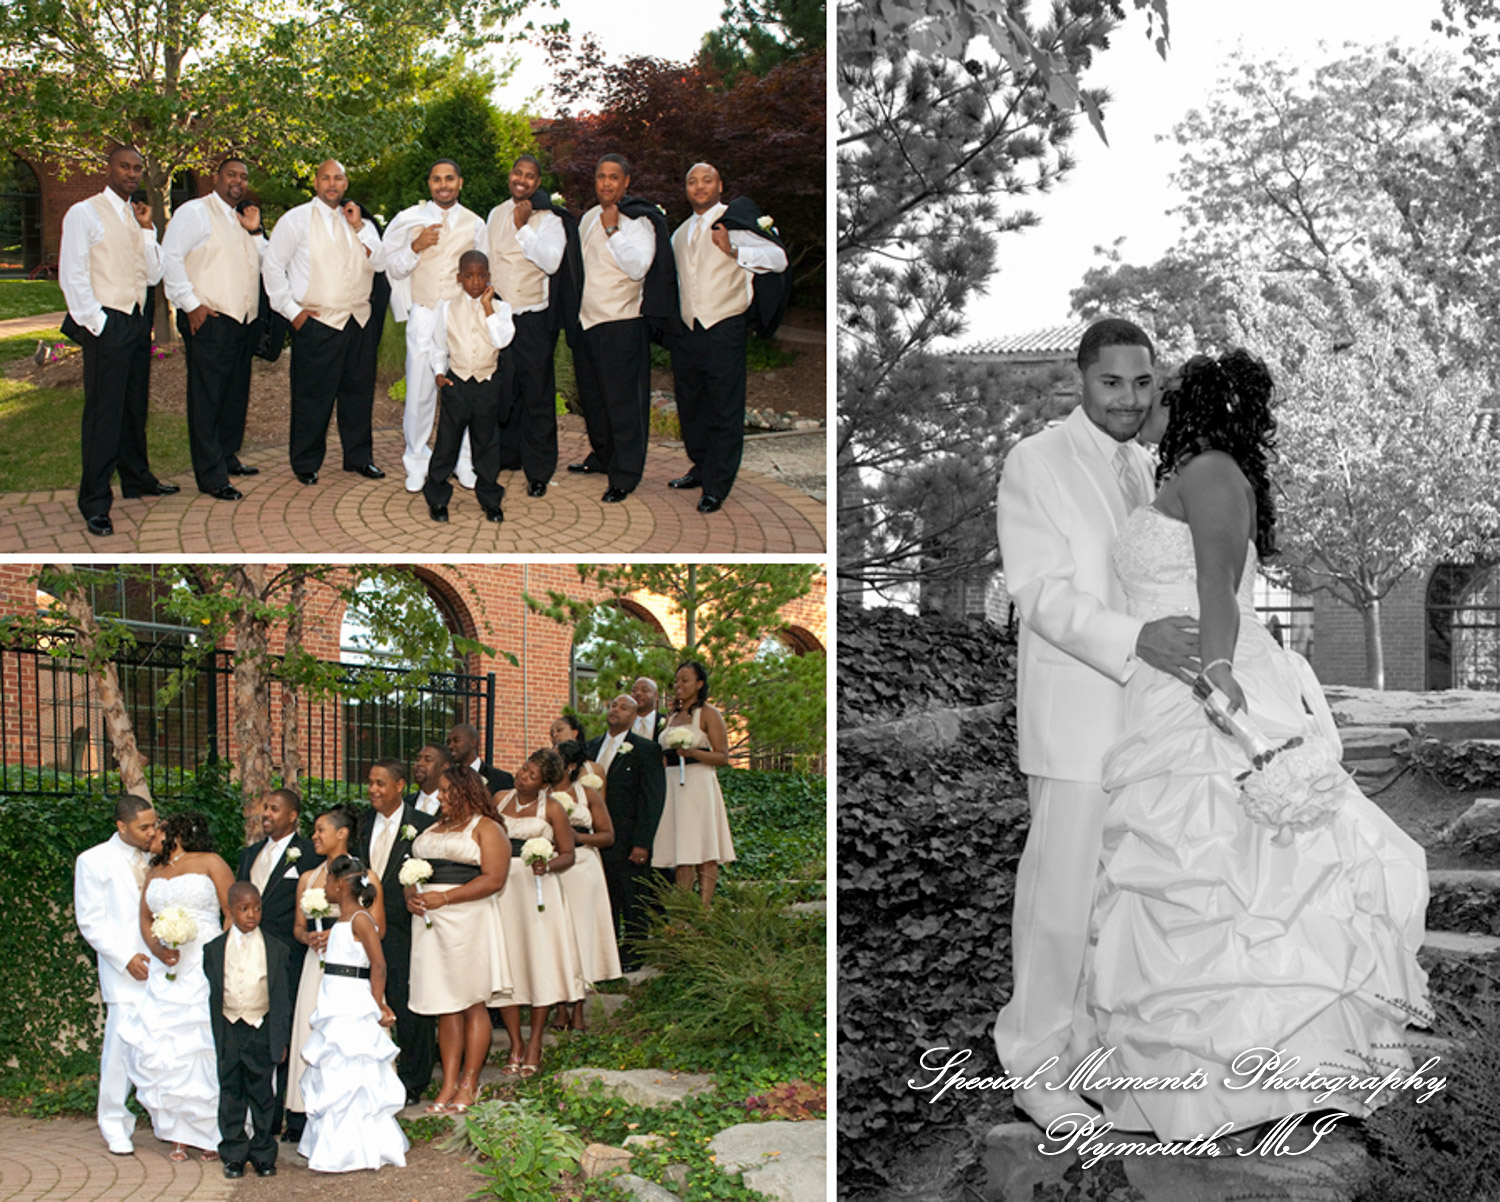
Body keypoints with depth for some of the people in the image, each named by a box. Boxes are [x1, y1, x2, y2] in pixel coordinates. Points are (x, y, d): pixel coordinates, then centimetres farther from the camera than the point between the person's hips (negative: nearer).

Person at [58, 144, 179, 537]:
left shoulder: (138, 216, 16)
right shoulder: (84, 213, -5)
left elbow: (154, 275, 10)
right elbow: (72, 275, -10)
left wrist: (147, 229, -1)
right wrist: (96, 324, -13)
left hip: (138, 323, 7)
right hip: (106, 324, -7)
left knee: (135, 407, 15)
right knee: (104, 413, -8)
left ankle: (136, 479, 28)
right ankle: (95, 503, -5)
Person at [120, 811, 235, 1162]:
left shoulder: (210, 863, 3)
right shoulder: (154, 872, 20)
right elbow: (145, 919, 16)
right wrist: (157, 948, -5)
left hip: (206, 968, -5)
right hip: (167, 972, 5)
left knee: (206, 1051, -8)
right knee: (162, 1050, -6)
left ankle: (212, 1135, 2)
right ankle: (179, 1135, 1)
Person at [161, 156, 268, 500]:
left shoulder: (240, 220, 21)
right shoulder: (195, 212, -4)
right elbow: (170, 256, -12)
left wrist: (255, 232, 5)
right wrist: (191, 304, -16)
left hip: (243, 319, 8)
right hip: (209, 321, -8)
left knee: (236, 394, 14)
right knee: (207, 397, -8)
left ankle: (227, 456, 27)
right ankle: (211, 475, -9)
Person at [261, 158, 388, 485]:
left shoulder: (359, 221, 14)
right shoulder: (297, 219, 1)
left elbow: (380, 263, 4)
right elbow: (272, 266, -1)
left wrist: (360, 227, -6)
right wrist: (292, 310, -6)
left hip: (358, 320, 4)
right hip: (317, 323, -4)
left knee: (359, 390, 8)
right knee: (313, 395, -3)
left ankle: (359, 457, 20)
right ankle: (306, 464, 7)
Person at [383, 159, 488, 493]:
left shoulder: (474, 224, 8)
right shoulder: (410, 220, 3)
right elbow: (393, 268, 4)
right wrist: (415, 248, -12)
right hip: (424, 316, -1)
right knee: (419, 392, 0)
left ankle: (464, 461, 14)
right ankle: (417, 462, 13)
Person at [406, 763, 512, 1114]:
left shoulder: (486, 828, -2)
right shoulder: (433, 829, 20)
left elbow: (493, 879, -12)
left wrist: (445, 897, -16)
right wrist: (411, 895, -1)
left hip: (468, 922, -6)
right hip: (430, 923, 6)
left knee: (473, 1003, -1)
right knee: (446, 1006, 5)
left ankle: (469, 1084, 4)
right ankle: (449, 1085, 6)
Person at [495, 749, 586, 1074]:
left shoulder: (552, 809, 0)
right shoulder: (499, 800, 11)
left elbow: (568, 855, 1)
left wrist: (547, 866, -17)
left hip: (536, 889, -3)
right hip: (501, 887, 3)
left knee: (539, 961, -3)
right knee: (505, 961, 0)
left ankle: (535, 1046, 5)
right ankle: (515, 1044, 9)